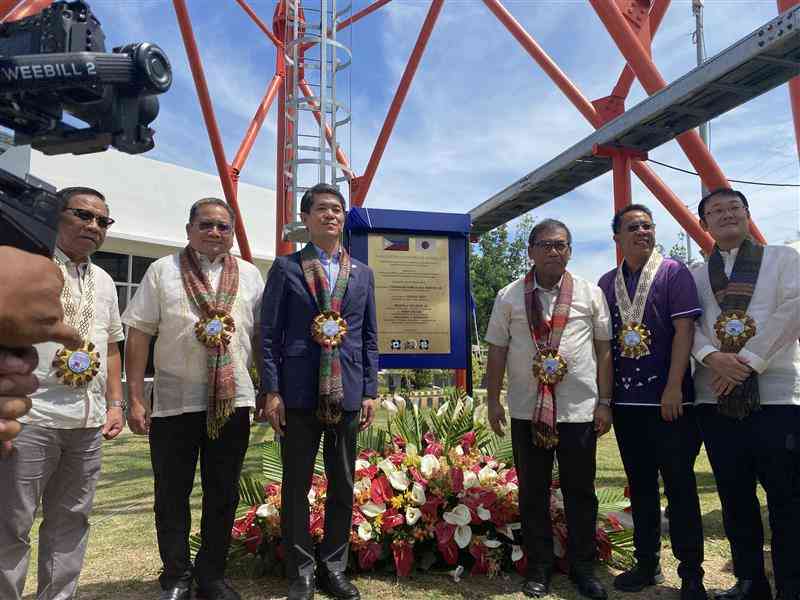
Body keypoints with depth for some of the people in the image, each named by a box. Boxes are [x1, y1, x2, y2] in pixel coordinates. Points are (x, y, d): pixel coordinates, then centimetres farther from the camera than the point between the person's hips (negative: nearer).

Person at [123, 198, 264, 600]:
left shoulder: (249, 275, 9)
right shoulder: (162, 271, 3)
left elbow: (260, 336, 10)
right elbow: (139, 336, 0)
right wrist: (135, 399, -6)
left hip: (233, 401, 2)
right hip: (174, 401, -1)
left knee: (223, 494, 11)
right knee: (172, 494, 9)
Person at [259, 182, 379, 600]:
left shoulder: (362, 273, 12)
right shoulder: (285, 267, 3)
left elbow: (369, 337, 11)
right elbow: (269, 334, -1)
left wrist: (370, 391, 4)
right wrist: (271, 391, -8)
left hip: (347, 394, 3)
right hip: (298, 394, -2)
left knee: (343, 487, 11)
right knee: (296, 487, 8)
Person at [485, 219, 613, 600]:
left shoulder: (590, 293, 4)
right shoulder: (509, 296, 3)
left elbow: (604, 349, 5)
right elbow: (497, 351, 5)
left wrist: (604, 402, 1)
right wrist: (493, 400, 1)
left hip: (580, 410, 0)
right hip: (527, 411, 1)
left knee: (580, 493, 11)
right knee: (532, 493, 11)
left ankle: (582, 568, 28)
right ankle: (538, 568, 26)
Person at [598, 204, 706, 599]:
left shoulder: (673, 272, -2)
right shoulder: (606, 283, 9)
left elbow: (684, 329, -9)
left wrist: (674, 387, -16)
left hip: (669, 399, -4)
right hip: (625, 401, 4)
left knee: (680, 486, 4)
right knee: (640, 486, 14)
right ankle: (646, 564, 27)